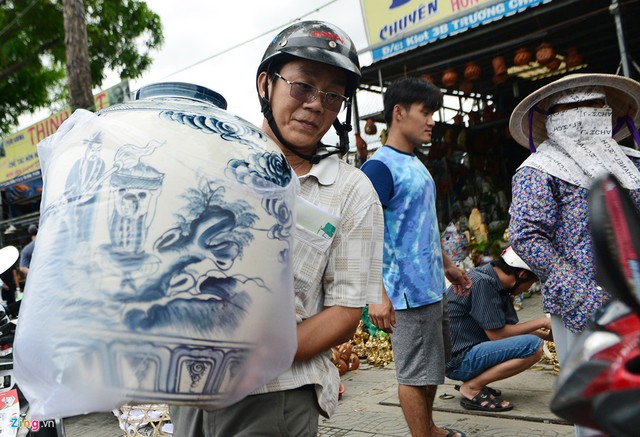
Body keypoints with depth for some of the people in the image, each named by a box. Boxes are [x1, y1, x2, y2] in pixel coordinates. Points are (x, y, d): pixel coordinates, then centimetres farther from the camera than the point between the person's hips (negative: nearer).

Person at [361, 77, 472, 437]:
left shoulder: (417, 164, 13)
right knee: (416, 374, 2)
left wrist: (448, 265, 25)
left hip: (433, 288, 10)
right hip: (408, 292, -10)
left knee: (434, 366, 21)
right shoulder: (380, 167, -16)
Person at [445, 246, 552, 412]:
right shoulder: (482, 282, -19)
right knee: (533, 346, -19)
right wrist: (541, 322, -9)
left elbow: (510, 326, 16)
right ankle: (472, 388, -10)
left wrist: (546, 334, 11)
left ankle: (471, 380, 10)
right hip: (455, 359, -10)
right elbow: (497, 333, -18)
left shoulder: (495, 282, 10)